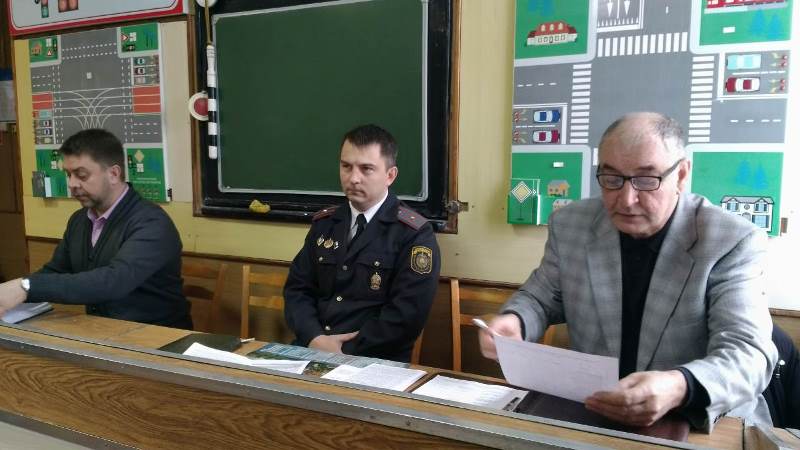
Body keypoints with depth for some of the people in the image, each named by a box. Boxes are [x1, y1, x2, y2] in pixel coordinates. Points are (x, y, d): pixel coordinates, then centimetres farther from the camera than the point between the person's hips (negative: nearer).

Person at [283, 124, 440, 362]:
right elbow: (297, 288, 10)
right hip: (311, 350, 4)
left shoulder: (415, 234, -5)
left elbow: (406, 316, -12)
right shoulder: (324, 223, 12)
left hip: (374, 361, -4)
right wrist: (315, 339, -7)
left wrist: (345, 352, -15)